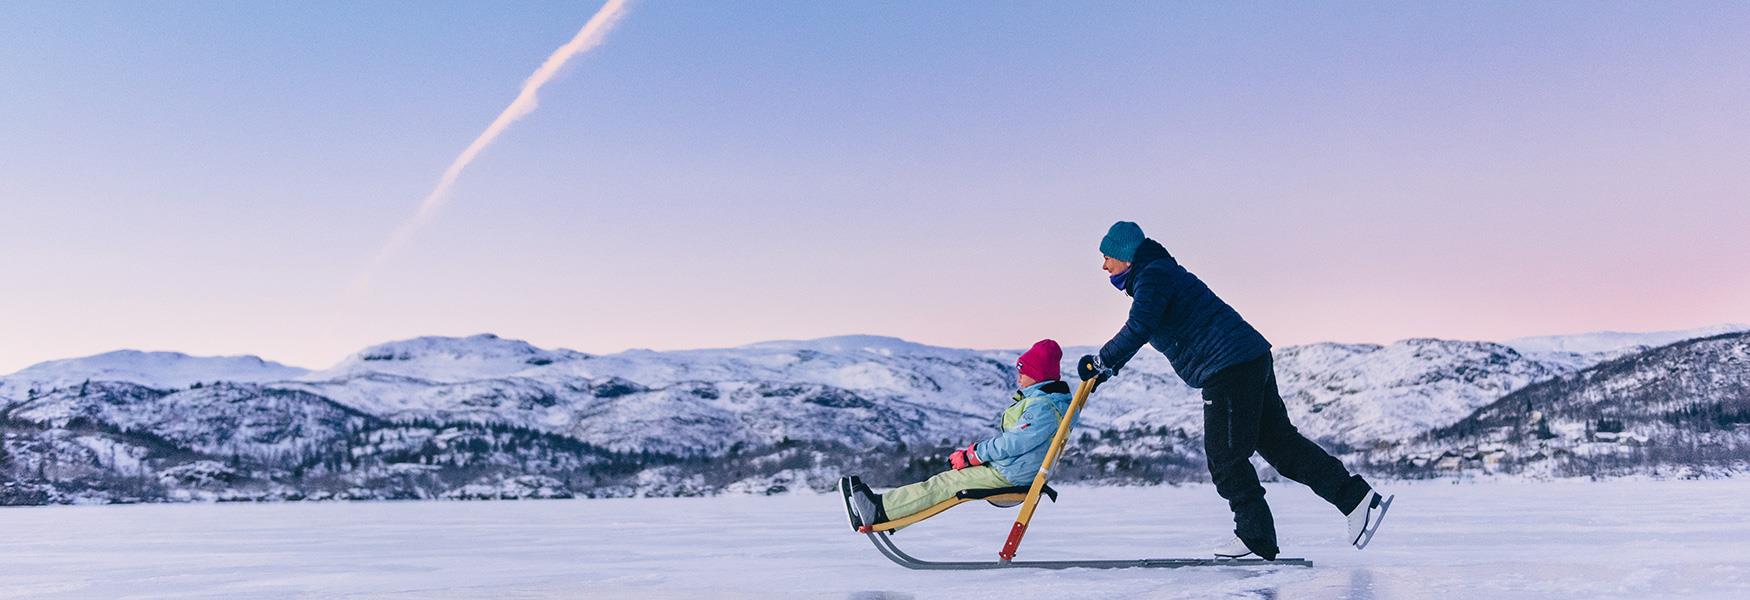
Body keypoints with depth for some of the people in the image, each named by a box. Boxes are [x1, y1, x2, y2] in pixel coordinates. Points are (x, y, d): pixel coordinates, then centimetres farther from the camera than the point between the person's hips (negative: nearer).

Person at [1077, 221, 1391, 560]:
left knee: (1225, 457, -2)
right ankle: (1358, 497, 8)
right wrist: (1108, 366, 26)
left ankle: (1255, 536, 5)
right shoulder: (1161, 274, 22)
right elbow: (1140, 333, 33)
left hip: (1230, 370, -10)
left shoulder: (1153, 277, -10)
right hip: (1253, 361, 10)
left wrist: (1101, 361, -13)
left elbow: (1137, 331, -25)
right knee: (1281, 442, 10)